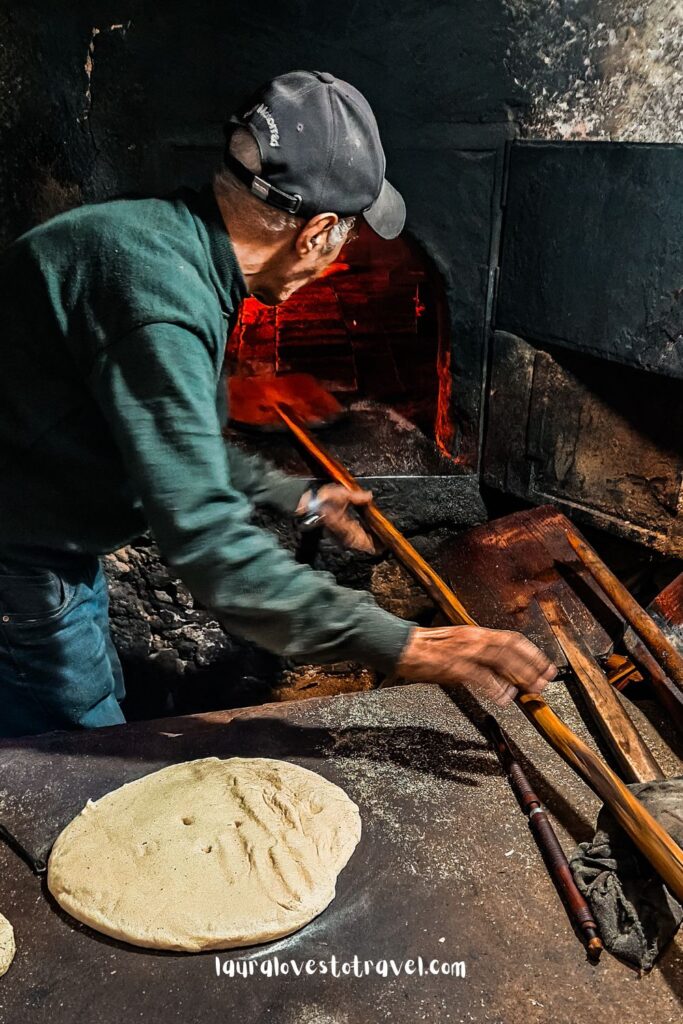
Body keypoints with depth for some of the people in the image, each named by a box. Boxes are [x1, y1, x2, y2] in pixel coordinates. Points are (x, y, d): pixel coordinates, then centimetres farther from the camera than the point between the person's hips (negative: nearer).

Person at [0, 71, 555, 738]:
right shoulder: (161, 294, -32)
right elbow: (207, 543, -37)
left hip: (61, 552, 10)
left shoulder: (166, 234, 2)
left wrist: (300, 500, 22)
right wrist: (402, 647, -36)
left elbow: (181, 439, 16)